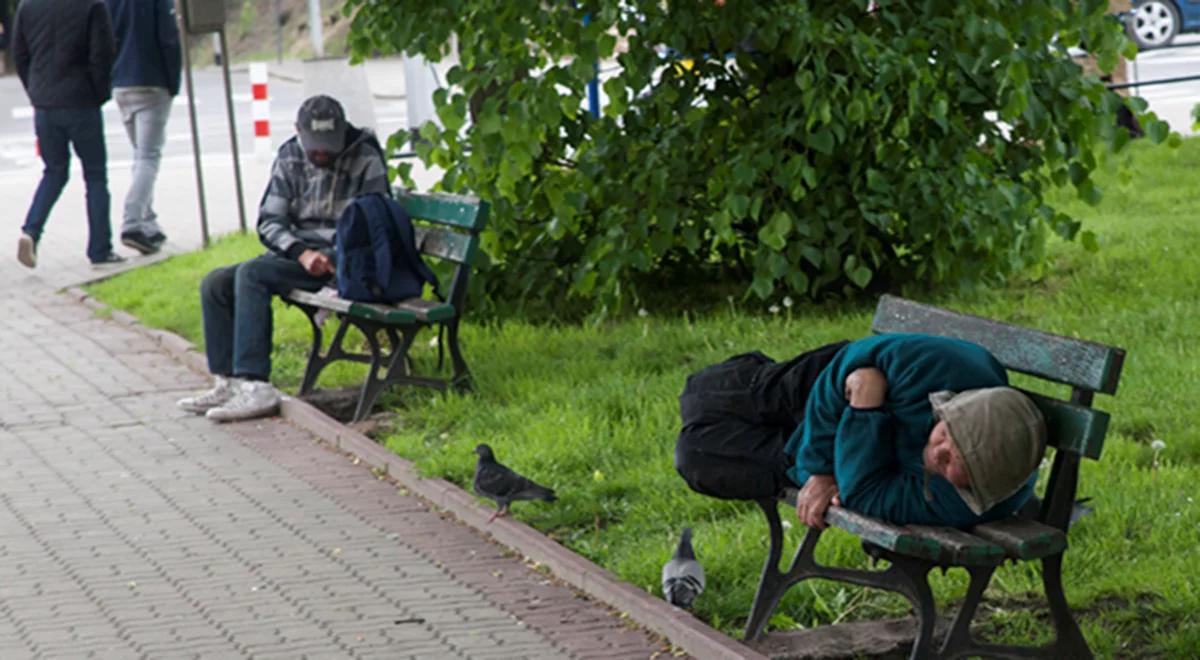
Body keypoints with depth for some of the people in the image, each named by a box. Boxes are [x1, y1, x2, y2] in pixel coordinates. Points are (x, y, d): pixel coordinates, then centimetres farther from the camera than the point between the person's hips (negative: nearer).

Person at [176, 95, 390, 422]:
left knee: (252, 274, -27)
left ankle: (255, 387, -31)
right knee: (215, 283, -7)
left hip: (337, 261, -7)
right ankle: (228, 382, -5)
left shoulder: (366, 160, -7)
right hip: (294, 252, 7)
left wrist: (335, 260, -23)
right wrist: (301, 252, -17)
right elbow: (269, 221, 2)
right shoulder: (290, 157, 8)